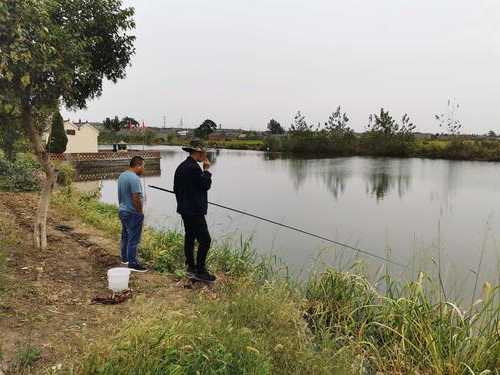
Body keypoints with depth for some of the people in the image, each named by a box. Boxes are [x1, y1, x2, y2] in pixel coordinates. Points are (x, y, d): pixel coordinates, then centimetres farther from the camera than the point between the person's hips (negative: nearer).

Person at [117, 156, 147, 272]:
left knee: (125, 236, 20)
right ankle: (133, 263, 1)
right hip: (132, 213, -10)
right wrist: (140, 212, -14)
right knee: (133, 239, -3)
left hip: (122, 210, 10)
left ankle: (124, 258, 33)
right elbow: (136, 198, -25)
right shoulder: (134, 178, -22)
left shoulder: (122, 176, 9)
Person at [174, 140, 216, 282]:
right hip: (194, 211, -10)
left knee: (189, 237, 16)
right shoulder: (194, 168, -20)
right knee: (205, 239, -6)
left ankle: (191, 267, 26)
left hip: (185, 209, 10)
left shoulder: (181, 166, 11)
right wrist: (206, 170, -4)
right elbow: (206, 184, -15)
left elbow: (176, 188, 17)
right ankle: (200, 271, -2)